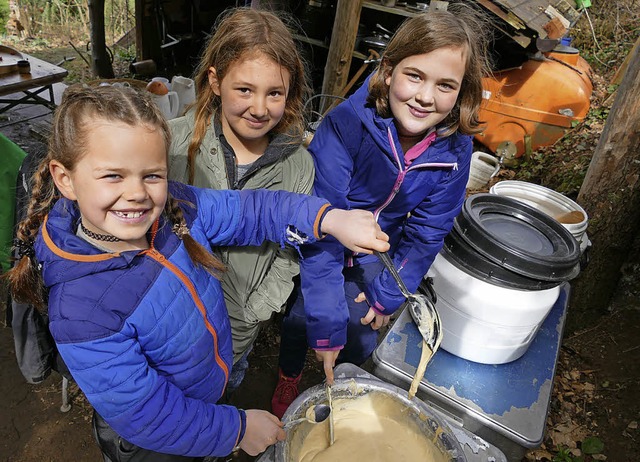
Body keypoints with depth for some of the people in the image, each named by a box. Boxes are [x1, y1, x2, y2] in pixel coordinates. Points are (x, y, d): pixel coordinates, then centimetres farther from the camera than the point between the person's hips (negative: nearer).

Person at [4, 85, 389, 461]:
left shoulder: (173, 207, -20)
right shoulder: (81, 308, -36)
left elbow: (249, 209, -11)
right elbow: (145, 415, -28)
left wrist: (331, 219, -25)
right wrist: (236, 428, -18)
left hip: (215, 387, 6)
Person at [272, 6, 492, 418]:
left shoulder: (455, 149, -22)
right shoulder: (347, 124, -34)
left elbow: (426, 232, -9)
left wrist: (387, 294, -8)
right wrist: (325, 322, -32)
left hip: (377, 254, 3)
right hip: (320, 241, -2)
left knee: (360, 342, 2)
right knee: (300, 318, 2)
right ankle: (288, 382, 39)